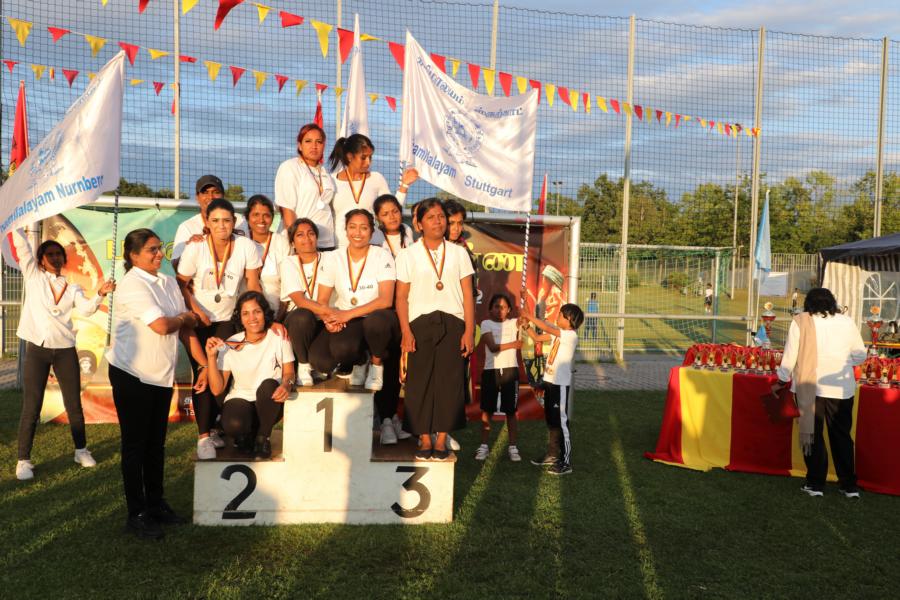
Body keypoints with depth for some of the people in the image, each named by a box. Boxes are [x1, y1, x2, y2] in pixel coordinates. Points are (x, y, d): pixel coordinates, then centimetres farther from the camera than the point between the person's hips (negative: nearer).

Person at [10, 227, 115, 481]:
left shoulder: (72, 287, 9)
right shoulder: (33, 276, 6)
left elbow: (86, 309, -8)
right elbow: (22, 245, -1)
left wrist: (100, 294, -23)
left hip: (65, 350, 2)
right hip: (37, 349, -2)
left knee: (74, 404, 9)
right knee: (31, 407, 0)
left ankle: (81, 450, 23)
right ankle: (23, 460, 8)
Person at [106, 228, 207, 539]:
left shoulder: (168, 283, 7)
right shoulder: (132, 284, -16)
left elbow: (185, 328, 7)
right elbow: (162, 326, -26)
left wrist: (205, 364, 1)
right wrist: (185, 317, -5)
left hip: (161, 376, 7)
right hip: (132, 375, -7)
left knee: (156, 444, 16)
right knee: (135, 445, 3)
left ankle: (156, 504, 29)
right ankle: (136, 514, 13)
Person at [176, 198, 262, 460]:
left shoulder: (246, 247, -12)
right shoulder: (195, 248, -14)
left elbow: (253, 286, -7)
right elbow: (181, 284, -7)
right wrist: (195, 309, -20)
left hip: (228, 318, 2)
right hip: (199, 320, -1)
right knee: (202, 374, -6)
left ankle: (211, 427, 21)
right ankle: (203, 437, 1)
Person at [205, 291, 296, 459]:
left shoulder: (279, 338, -6)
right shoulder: (230, 345, -6)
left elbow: (289, 372, -1)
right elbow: (217, 389, -8)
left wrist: (287, 384, -25)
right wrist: (211, 357, -19)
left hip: (269, 403, 1)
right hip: (240, 399, -1)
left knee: (268, 385, -34)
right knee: (234, 425, -35)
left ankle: (263, 437, -8)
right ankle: (246, 436, 6)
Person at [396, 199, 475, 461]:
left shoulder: (458, 253, 10)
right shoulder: (408, 255, 7)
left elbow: (467, 295, 7)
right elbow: (401, 296, 3)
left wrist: (469, 331, -1)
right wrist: (406, 331, -7)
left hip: (452, 323, 1)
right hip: (420, 323, -1)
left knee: (450, 381, -2)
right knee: (420, 381, -2)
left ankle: (441, 439, 7)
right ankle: (424, 439, 8)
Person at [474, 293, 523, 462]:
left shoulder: (514, 323, 8)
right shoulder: (486, 324, 1)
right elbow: (493, 347, -10)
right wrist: (513, 344, -12)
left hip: (510, 370, 1)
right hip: (490, 371, -1)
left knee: (511, 411, 5)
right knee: (487, 410, 5)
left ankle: (513, 447, 11)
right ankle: (484, 446, 14)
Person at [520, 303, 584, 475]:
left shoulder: (571, 336, -16)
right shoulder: (557, 333, 10)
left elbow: (547, 328, -24)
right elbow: (537, 338, 17)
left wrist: (529, 316, -17)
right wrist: (526, 325, 2)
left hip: (561, 384, -9)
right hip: (550, 382, 9)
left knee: (561, 422, -6)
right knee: (551, 420, 17)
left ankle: (566, 462, -2)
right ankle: (552, 455, 28)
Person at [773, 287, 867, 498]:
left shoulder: (801, 321, -5)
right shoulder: (847, 322, 2)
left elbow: (790, 356, -5)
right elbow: (860, 356, 8)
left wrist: (781, 382, 7)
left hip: (810, 387, -2)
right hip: (842, 388, 2)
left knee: (813, 434, 11)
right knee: (842, 435, 15)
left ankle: (815, 483, 14)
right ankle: (849, 486, 20)